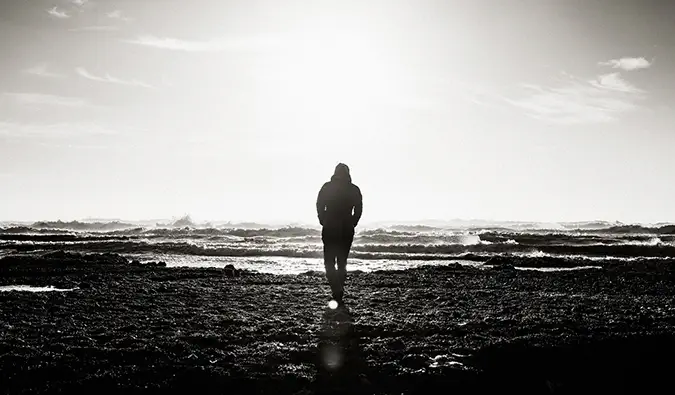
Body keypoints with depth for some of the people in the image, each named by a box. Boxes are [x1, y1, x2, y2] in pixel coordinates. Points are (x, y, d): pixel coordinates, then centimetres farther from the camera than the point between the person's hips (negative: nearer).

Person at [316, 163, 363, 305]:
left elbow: (319, 206, -4)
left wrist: (323, 222, 7)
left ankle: (336, 290, -15)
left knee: (329, 262, 5)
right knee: (342, 262, 13)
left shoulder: (327, 187, -1)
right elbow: (358, 210, -1)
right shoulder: (354, 189, 2)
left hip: (329, 230, -2)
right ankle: (339, 293, 14)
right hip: (347, 231, 2)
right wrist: (352, 224, 9)